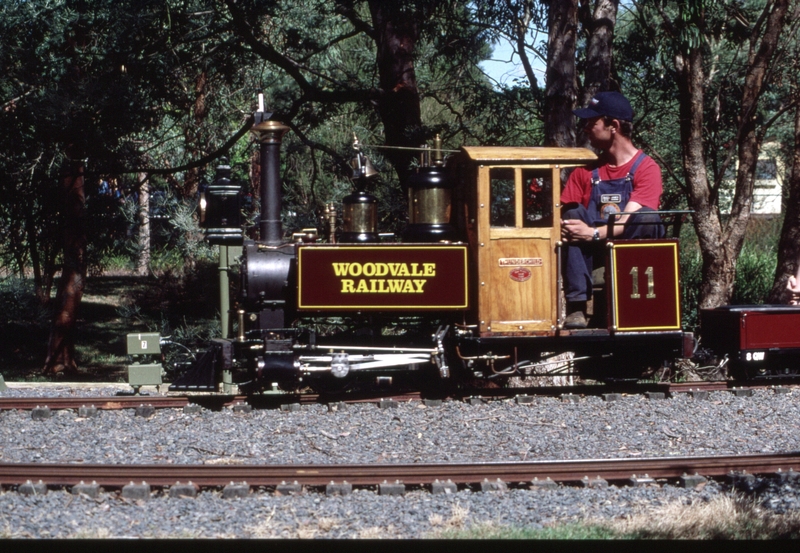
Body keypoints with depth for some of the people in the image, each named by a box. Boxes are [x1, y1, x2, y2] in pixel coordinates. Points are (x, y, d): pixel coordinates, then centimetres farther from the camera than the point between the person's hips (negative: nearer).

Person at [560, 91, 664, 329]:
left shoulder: (646, 168, -5)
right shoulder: (586, 170, 10)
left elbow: (630, 220, -17)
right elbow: (564, 213, 3)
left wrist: (595, 233, -33)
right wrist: (561, 227, -21)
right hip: (592, 252, 4)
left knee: (648, 219, -30)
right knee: (574, 215, -21)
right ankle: (576, 305, -30)